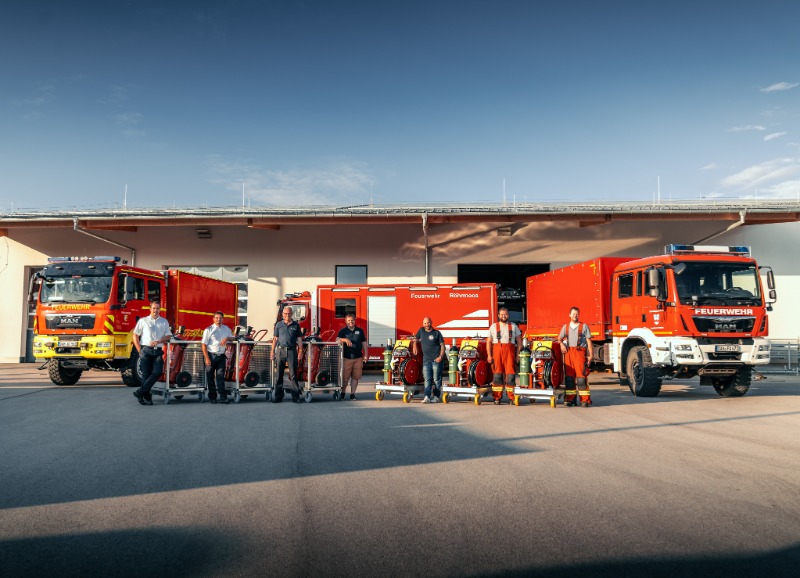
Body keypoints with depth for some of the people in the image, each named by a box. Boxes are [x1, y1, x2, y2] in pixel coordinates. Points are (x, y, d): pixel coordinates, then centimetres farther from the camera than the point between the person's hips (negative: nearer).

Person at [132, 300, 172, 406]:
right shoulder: (143, 321, 8)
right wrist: (139, 350, -2)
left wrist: (158, 341, -10)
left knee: (157, 372, -12)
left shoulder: (164, 322, 13)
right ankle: (146, 397, 4)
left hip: (158, 351, 2)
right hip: (146, 350, -2)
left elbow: (168, 336, 9)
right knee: (146, 374, -1)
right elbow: (135, 335, 6)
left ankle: (140, 392, -4)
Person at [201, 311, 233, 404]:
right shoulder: (209, 330, -3)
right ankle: (212, 397, 13)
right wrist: (207, 358, -13)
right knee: (210, 377, 4)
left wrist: (227, 338, -5)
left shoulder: (226, 329, 10)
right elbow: (204, 344, -5)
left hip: (221, 356, 3)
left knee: (220, 376, -1)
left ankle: (223, 397, -4)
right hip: (211, 355, -3)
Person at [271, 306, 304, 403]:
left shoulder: (296, 325, 8)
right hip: (281, 350, 1)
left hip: (292, 351, -1)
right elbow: (275, 338, 10)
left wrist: (300, 352, -1)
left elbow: (299, 339, 6)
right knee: (279, 374, 4)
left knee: (293, 374, -1)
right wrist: (272, 351, 5)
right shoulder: (279, 325, 10)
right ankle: (278, 396, 9)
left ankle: (295, 396, 1)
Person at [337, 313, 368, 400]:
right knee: (345, 377, 0)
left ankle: (352, 394, 13)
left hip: (358, 358, 2)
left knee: (355, 377, 4)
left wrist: (366, 355, 8)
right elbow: (337, 340, -12)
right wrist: (345, 340, -32)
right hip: (346, 358, -2)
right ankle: (342, 393, 17)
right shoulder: (343, 331, 4)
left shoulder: (360, 331, 11)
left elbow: (364, 343, 13)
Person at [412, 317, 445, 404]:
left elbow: (442, 345, -2)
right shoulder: (421, 331, 9)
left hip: (436, 359, -3)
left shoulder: (437, 333, -2)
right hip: (426, 359, 3)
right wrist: (414, 346, 9)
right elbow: (415, 339, 26)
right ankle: (427, 397, -7)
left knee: (436, 379, 2)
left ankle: (436, 396, 11)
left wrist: (440, 357, -12)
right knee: (427, 379, -2)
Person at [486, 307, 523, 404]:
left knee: (510, 374, -5)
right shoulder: (493, 327, 12)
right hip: (497, 352, 0)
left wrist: (518, 354, 1)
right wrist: (489, 355, 0)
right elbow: (489, 342, 9)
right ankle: (497, 398, 4)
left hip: (510, 353, 0)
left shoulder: (513, 326, 12)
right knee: (497, 375, -1)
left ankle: (511, 398, -1)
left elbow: (519, 341, 10)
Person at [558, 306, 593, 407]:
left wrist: (590, 355, -5)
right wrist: (562, 345, -2)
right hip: (568, 352, 3)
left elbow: (589, 341, 3)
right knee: (569, 376, 2)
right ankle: (569, 399, 7)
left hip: (580, 352, -3)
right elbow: (559, 338, 21)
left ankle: (585, 399, -7)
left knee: (581, 376, -9)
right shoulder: (566, 327, 16)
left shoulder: (584, 326, 6)